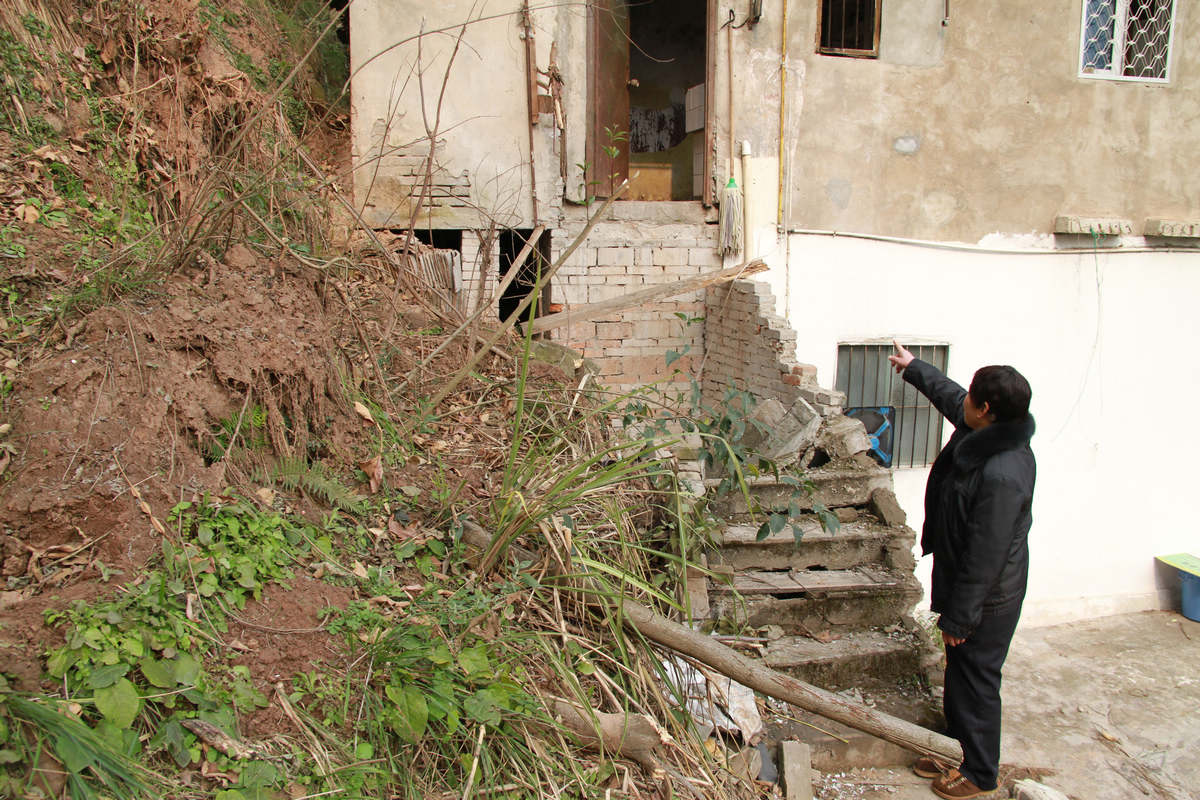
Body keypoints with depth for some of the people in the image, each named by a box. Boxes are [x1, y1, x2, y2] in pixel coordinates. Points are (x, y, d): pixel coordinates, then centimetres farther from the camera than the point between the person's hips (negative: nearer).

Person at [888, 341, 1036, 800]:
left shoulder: (1002, 475, -33)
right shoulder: (983, 435, -5)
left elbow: (986, 556, -28)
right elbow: (948, 396, 18)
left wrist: (960, 616, -19)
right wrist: (913, 368, 32)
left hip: (987, 599, -9)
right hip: (966, 585, 10)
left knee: (974, 679, 8)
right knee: (959, 673, 22)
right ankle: (958, 749, 40)